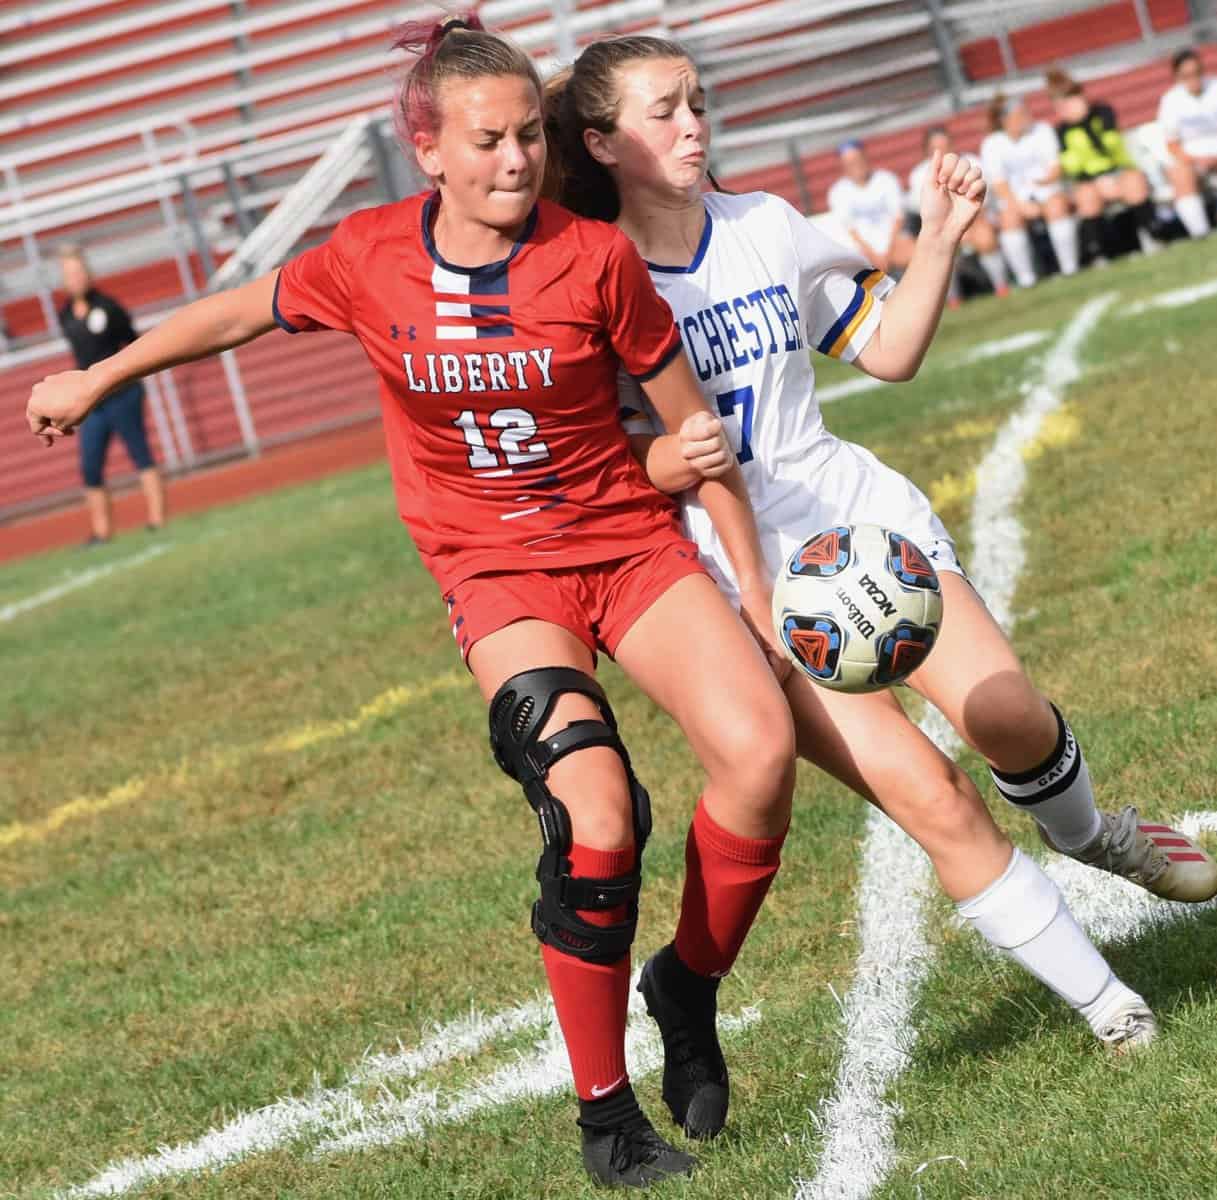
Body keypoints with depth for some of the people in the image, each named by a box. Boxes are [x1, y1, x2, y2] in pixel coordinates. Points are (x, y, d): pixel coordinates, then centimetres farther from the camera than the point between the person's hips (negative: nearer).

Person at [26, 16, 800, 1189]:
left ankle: (688, 992, 4)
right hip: (499, 573, -1)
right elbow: (243, 310, 13)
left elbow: (694, 428, 0)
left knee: (760, 750, -23)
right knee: (594, 806, -24)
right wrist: (96, 378, 24)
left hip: (634, 542, 1)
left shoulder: (595, 256, -10)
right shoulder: (370, 258, -8)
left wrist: (756, 588, 1)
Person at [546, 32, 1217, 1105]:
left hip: (861, 516, 4)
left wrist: (940, 241, -1)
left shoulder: (765, 227, 7)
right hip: (746, 578, -4)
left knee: (1007, 717, -16)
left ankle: (1084, 832, 21)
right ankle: (1103, 1001, 0)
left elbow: (889, 352, 13)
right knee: (928, 795, -14)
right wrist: (667, 462, -26)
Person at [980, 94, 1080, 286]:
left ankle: (1069, 269, -28)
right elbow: (1000, 185, -7)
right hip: (1015, 198, 0)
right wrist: (1022, 206, -22)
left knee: (1057, 205, -33)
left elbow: (1055, 166, -5)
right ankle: (1026, 278, -30)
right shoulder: (991, 145, -2)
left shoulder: (1042, 131, 1)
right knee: (1010, 218, -33)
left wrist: (1049, 178, -30)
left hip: (1047, 190, 0)